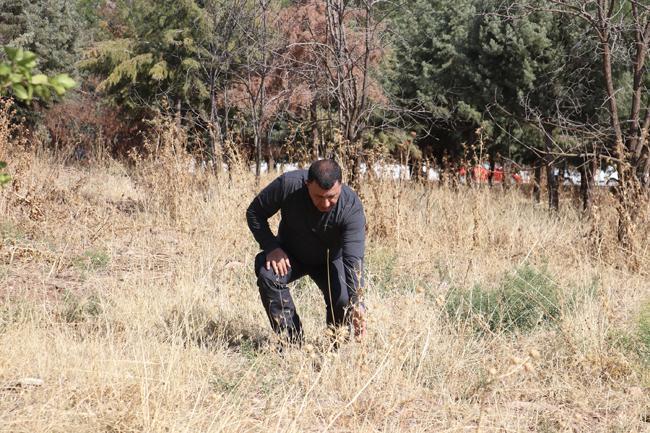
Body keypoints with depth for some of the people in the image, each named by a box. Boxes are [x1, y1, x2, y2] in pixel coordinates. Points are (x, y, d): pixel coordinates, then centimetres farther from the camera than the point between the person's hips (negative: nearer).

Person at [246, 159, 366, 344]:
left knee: (344, 301, -24)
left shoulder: (352, 207, -32)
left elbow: (353, 259, -36)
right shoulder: (288, 185, -30)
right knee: (268, 275, -29)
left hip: (330, 260, -1)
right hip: (289, 254, 1)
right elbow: (254, 213, -14)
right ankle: (293, 340, -17)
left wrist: (356, 303, -47)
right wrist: (271, 247, -27)